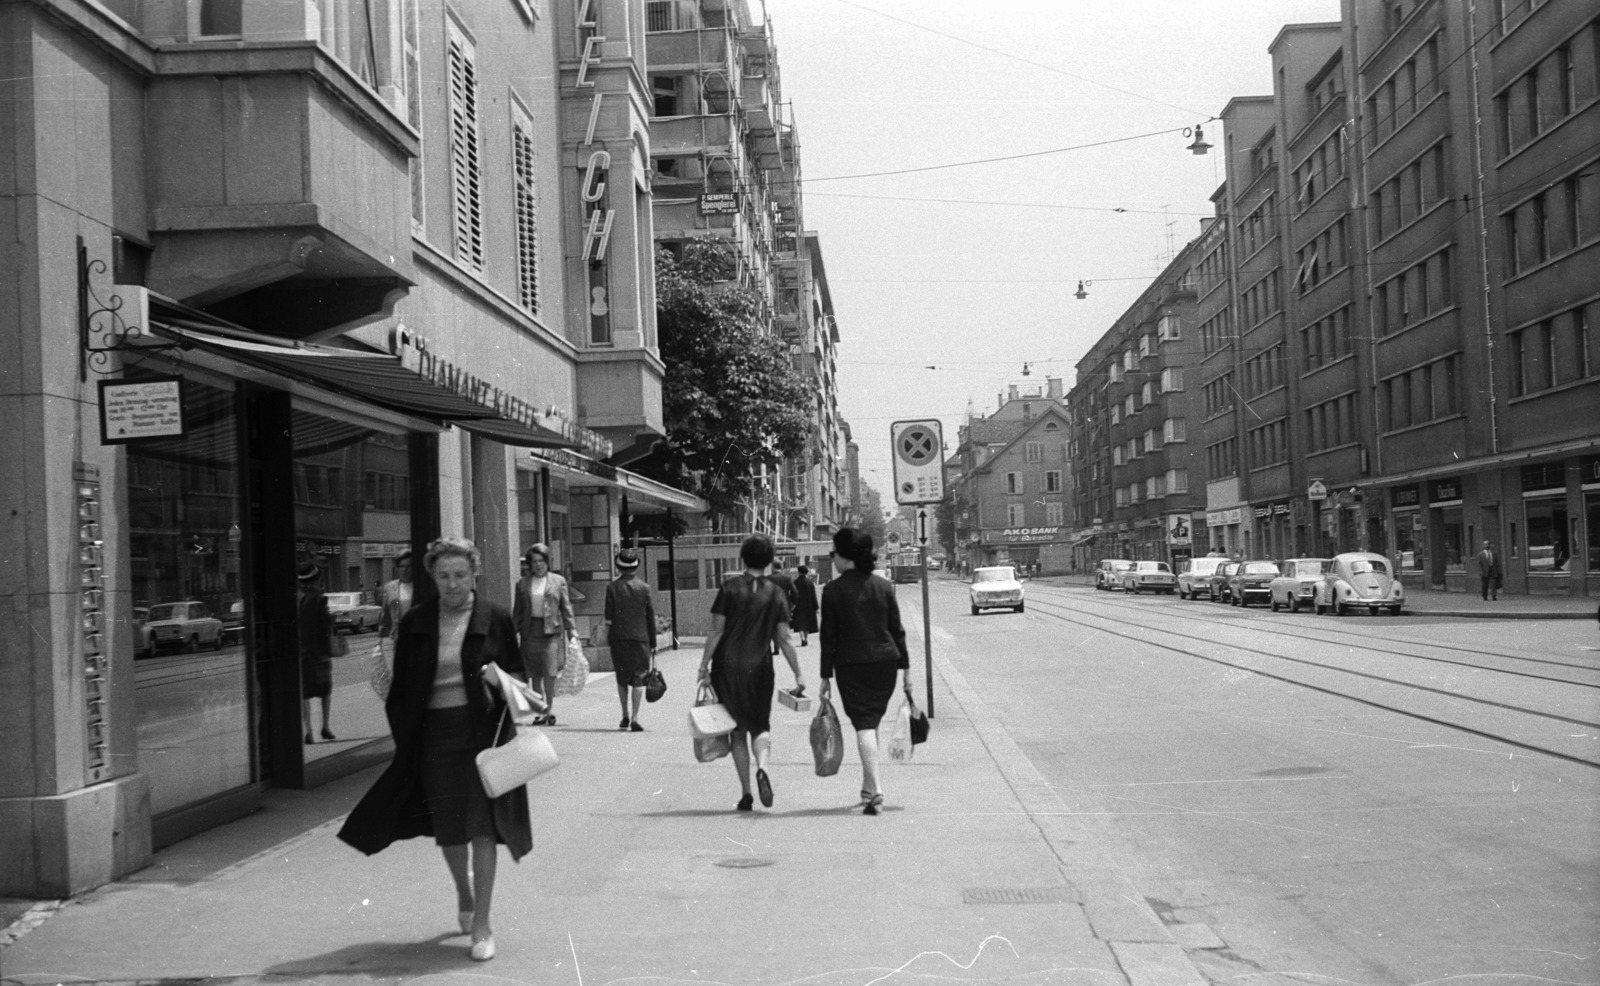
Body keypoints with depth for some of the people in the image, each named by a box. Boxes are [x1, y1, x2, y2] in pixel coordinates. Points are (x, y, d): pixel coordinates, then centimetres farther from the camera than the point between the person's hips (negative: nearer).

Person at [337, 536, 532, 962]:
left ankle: (481, 924, 4)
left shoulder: (496, 619, -1)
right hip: (434, 732, 2)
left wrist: (499, 686, -13)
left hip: (483, 731, -2)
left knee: (483, 825, -5)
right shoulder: (415, 623, 3)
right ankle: (464, 893, 41)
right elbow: (402, 686, 6)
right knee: (448, 830, 11)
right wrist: (405, 738, 1)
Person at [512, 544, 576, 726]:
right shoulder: (523, 584, 10)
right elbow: (517, 610, 11)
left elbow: (566, 607, 5)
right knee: (535, 674, 6)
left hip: (551, 630, -2)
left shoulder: (558, 581, 5)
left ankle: (550, 708, 2)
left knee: (549, 672, -10)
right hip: (531, 631, 2)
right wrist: (515, 631, 3)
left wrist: (571, 629, -1)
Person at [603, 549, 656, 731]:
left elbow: (608, 616, -4)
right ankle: (634, 718, -7)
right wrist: (653, 642, 8)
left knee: (622, 678, 15)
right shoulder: (644, 587, -1)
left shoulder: (612, 586, -3)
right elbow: (651, 617, 2)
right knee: (638, 678, 1)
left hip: (618, 639, 1)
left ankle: (625, 715, 19)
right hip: (640, 638, -1)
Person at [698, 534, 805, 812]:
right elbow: (784, 639, -1)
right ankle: (762, 767, -18)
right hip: (759, 667, 0)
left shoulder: (730, 588, -3)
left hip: (727, 666, 0)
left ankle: (745, 793, 8)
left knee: (738, 729, 10)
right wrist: (798, 675, 4)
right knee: (760, 726, 13)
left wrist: (705, 664, 2)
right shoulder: (775, 593, 0)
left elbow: (716, 631, -6)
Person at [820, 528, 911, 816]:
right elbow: (897, 630, 5)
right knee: (871, 722, 17)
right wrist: (905, 667, 10)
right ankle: (869, 787, 24)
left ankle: (875, 790, -15)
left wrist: (826, 676, 0)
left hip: (851, 665, -4)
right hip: (885, 662, 4)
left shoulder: (833, 590, -7)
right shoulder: (883, 587, 4)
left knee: (863, 724, -3)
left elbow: (828, 637, -5)